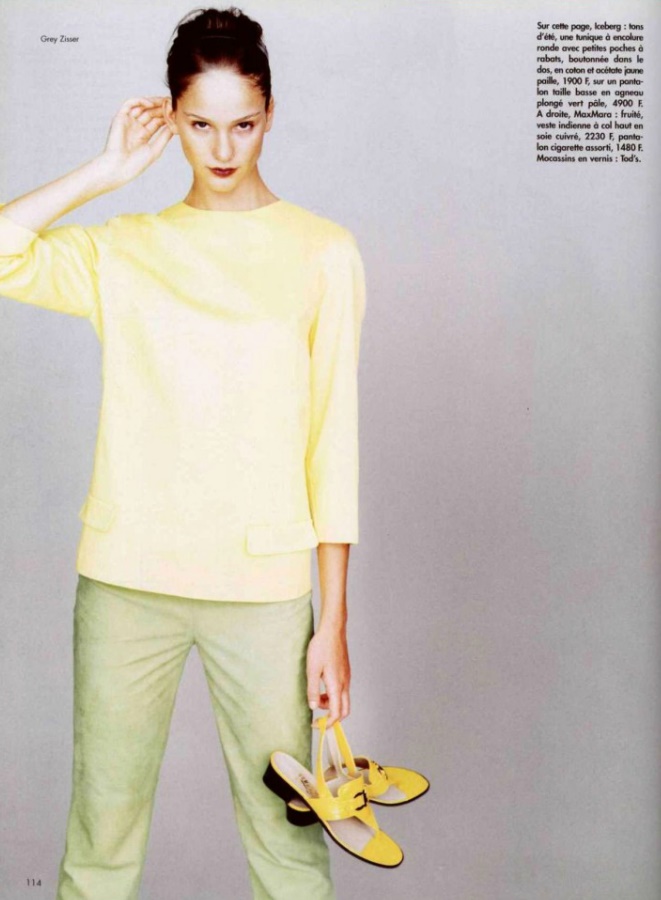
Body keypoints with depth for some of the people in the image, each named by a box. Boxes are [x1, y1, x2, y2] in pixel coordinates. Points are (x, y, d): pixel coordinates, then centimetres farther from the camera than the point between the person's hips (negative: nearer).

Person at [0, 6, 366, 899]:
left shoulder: (323, 252, 2)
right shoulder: (122, 249, 8)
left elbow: (333, 442, -1)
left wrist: (333, 621, -2)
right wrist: (104, 173, -3)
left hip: (263, 588, -1)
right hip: (126, 577, 2)